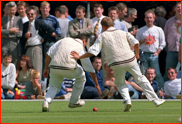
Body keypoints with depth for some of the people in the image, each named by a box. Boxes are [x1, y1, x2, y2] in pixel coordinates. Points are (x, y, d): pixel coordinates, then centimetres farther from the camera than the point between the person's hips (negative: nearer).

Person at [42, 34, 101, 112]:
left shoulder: (64, 40, 24)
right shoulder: (81, 47, 16)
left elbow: (49, 54, 13)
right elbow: (90, 69, 18)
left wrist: (46, 68, 18)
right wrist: (96, 84, 25)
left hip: (54, 67, 2)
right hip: (68, 69, -2)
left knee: (54, 86, 22)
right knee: (81, 76, 27)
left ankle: (46, 101, -10)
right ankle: (74, 102, 31)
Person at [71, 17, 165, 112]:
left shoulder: (102, 36, 5)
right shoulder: (123, 33, 13)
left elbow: (93, 51, -2)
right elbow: (135, 42, 5)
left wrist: (79, 57, 5)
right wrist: (137, 54, 23)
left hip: (116, 63, -2)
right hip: (130, 60, 2)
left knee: (120, 83, 19)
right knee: (140, 79, 16)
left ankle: (127, 101, -5)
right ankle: (155, 100, 16)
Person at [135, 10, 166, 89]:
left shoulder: (159, 30, 8)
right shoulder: (140, 30, 9)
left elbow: (163, 43, 9)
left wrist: (157, 52, -2)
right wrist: (143, 41, -8)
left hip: (154, 55, -1)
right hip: (143, 55, 1)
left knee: (157, 74, -7)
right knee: (143, 74, -1)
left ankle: (163, 89, 0)